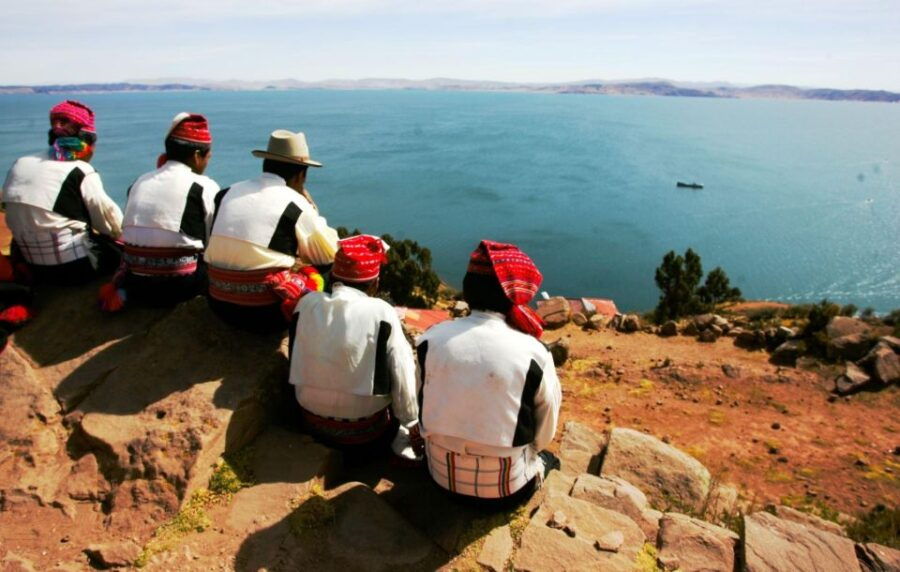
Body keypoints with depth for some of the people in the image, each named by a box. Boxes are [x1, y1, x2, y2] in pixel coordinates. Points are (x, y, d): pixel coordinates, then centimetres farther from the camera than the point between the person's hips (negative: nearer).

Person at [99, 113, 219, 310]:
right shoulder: (204, 187, -5)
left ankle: (123, 288, 7)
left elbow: (131, 237, 13)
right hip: (180, 284, -6)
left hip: (137, 285, 7)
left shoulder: (139, 183, 12)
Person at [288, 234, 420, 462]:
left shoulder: (306, 303, -9)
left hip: (312, 423, 4)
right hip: (365, 433, -4)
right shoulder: (381, 312, -19)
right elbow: (401, 374, -13)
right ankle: (402, 445, 18)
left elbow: (298, 362, 3)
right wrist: (412, 422, 3)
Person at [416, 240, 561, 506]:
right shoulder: (533, 354, -21)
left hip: (442, 475, 2)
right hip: (505, 487, -1)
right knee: (543, 456, 30)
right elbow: (544, 434, -6)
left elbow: (425, 408, 0)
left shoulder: (431, 340, -15)